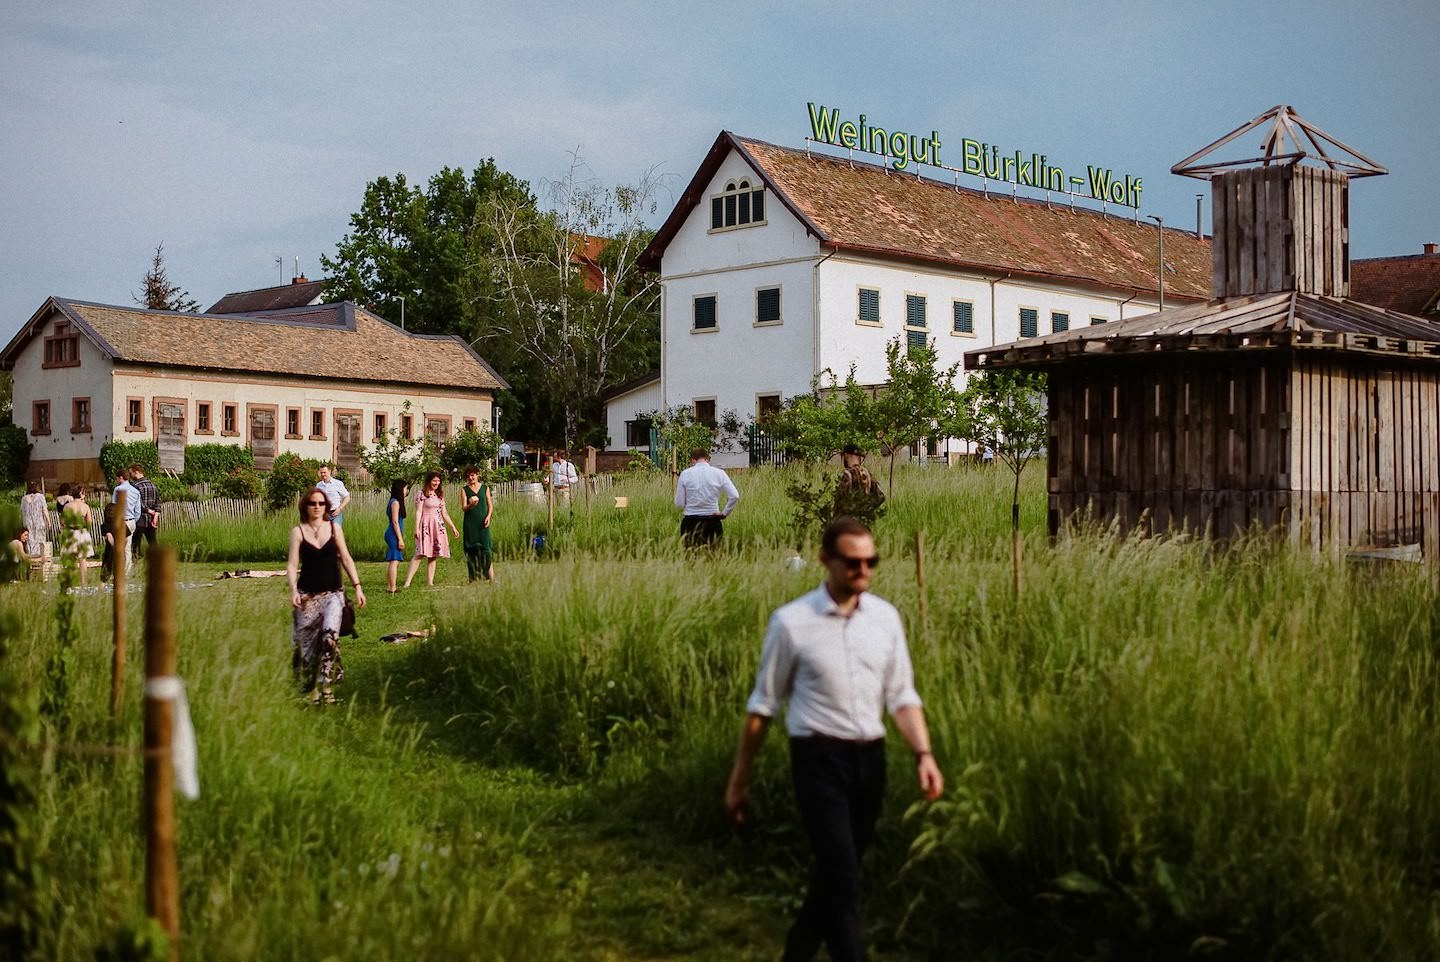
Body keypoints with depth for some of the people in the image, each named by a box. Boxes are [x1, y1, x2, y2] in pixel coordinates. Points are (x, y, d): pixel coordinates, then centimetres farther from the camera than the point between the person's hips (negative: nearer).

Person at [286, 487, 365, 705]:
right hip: (308, 595, 0)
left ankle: (327, 686, -14)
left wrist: (357, 586, 0)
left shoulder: (334, 528, 6)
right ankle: (311, 691, 19)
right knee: (307, 643, 4)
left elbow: (346, 558, 7)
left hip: (333, 594, 0)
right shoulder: (298, 531, 2)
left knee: (330, 636, -21)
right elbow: (292, 564, -4)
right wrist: (293, 590, -19)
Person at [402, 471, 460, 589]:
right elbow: (418, 512, -8)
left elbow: (444, 513, 21)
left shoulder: (440, 495, 16)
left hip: (438, 526, 7)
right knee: (420, 554, -16)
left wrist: (453, 527, 20)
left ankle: (429, 582, 4)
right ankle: (407, 582, -19)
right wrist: (417, 528, -15)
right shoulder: (421, 494, -3)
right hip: (425, 525, -7)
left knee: (433, 556, 3)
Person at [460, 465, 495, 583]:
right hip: (470, 523, 0)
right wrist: (470, 505, -22)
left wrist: (488, 516, -6)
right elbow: (463, 508, 0)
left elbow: (490, 505, 11)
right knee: (471, 549, -2)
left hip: (483, 522, 0)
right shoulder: (464, 490, 8)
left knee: (485, 547, -8)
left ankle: (491, 577, -10)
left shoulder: (485, 488, 11)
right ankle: (474, 577, 2)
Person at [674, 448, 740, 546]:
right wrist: (725, 513, 4)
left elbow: (679, 504, 1)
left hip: (690, 522, 0)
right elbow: (734, 496, -7)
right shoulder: (719, 473, 1)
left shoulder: (685, 474, 0)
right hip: (712, 522, 0)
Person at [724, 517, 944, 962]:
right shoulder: (791, 621, -9)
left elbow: (902, 695, 6)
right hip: (819, 758, -5)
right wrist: (739, 779, 1)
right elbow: (763, 705, -2)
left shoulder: (886, 617, 3)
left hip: (870, 758, 5)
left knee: (833, 873, 17)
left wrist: (924, 754, -10)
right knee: (843, 878, -11)